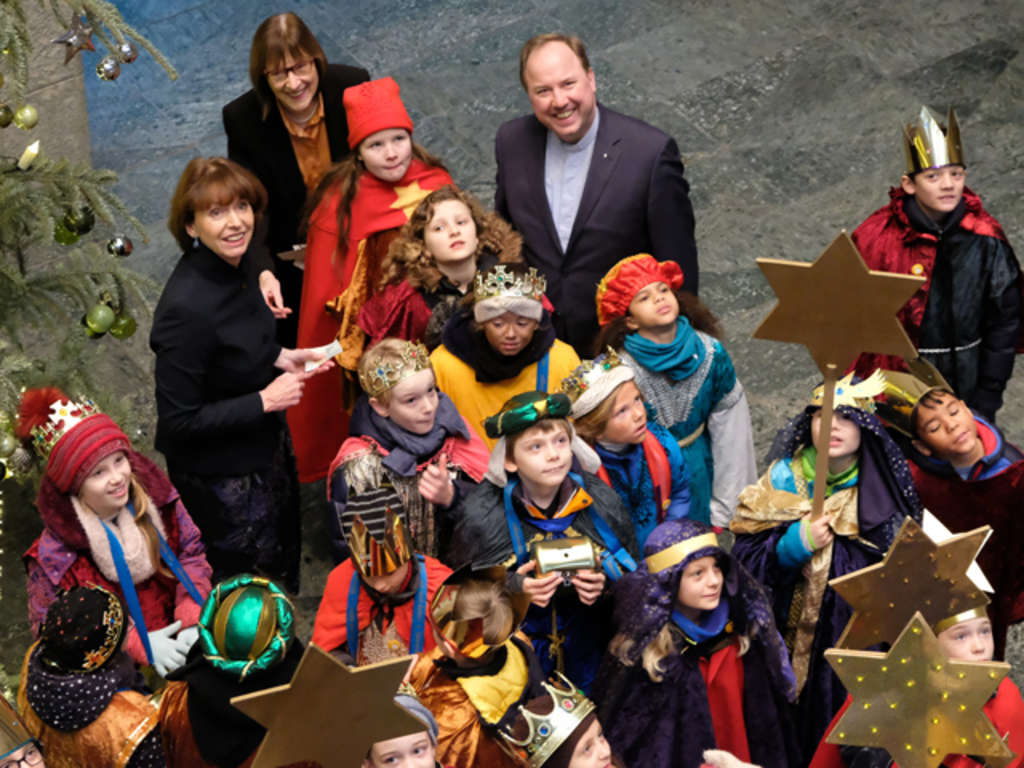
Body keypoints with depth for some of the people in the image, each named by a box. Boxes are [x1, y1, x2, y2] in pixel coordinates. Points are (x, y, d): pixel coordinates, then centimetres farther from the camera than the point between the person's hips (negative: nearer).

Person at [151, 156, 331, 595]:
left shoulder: (235, 264, -8)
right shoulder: (187, 309, -35)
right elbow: (177, 421, -28)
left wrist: (281, 357, -4)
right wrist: (265, 401, -25)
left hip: (264, 444, 8)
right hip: (221, 473, -8)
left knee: (284, 561, 31)